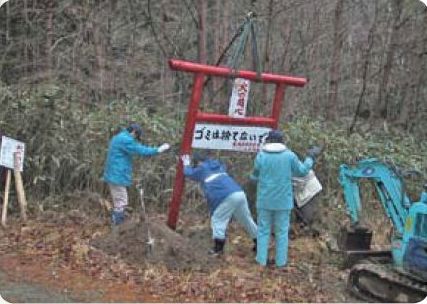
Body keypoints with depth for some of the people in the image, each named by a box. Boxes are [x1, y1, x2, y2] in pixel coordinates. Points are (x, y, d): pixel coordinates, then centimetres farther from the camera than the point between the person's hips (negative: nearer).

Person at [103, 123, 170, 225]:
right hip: (118, 176, -11)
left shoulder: (118, 137, 18)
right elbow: (141, 150, -18)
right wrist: (158, 149, -11)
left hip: (114, 175, 11)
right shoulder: (125, 139, -16)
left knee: (118, 202, 18)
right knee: (121, 203, -6)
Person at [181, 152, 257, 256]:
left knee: (217, 219, 3)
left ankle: (218, 248, -5)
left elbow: (189, 173, 28)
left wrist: (186, 164, 47)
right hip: (240, 194, 7)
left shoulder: (202, 169, 12)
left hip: (228, 197, -7)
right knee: (246, 219, 18)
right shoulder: (218, 165, 29)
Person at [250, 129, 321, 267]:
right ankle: (280, 260, 15)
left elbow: (255, 177, 0)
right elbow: (302, 171, 4)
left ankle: (261, 259, 14)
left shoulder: (261, 155, -8)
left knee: (263, 230, 12)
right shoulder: (289, 155, -8)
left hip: (264, 200, 0)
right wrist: (311, 157, 16)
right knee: (282, 231, 11)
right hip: (283, 200, 0)